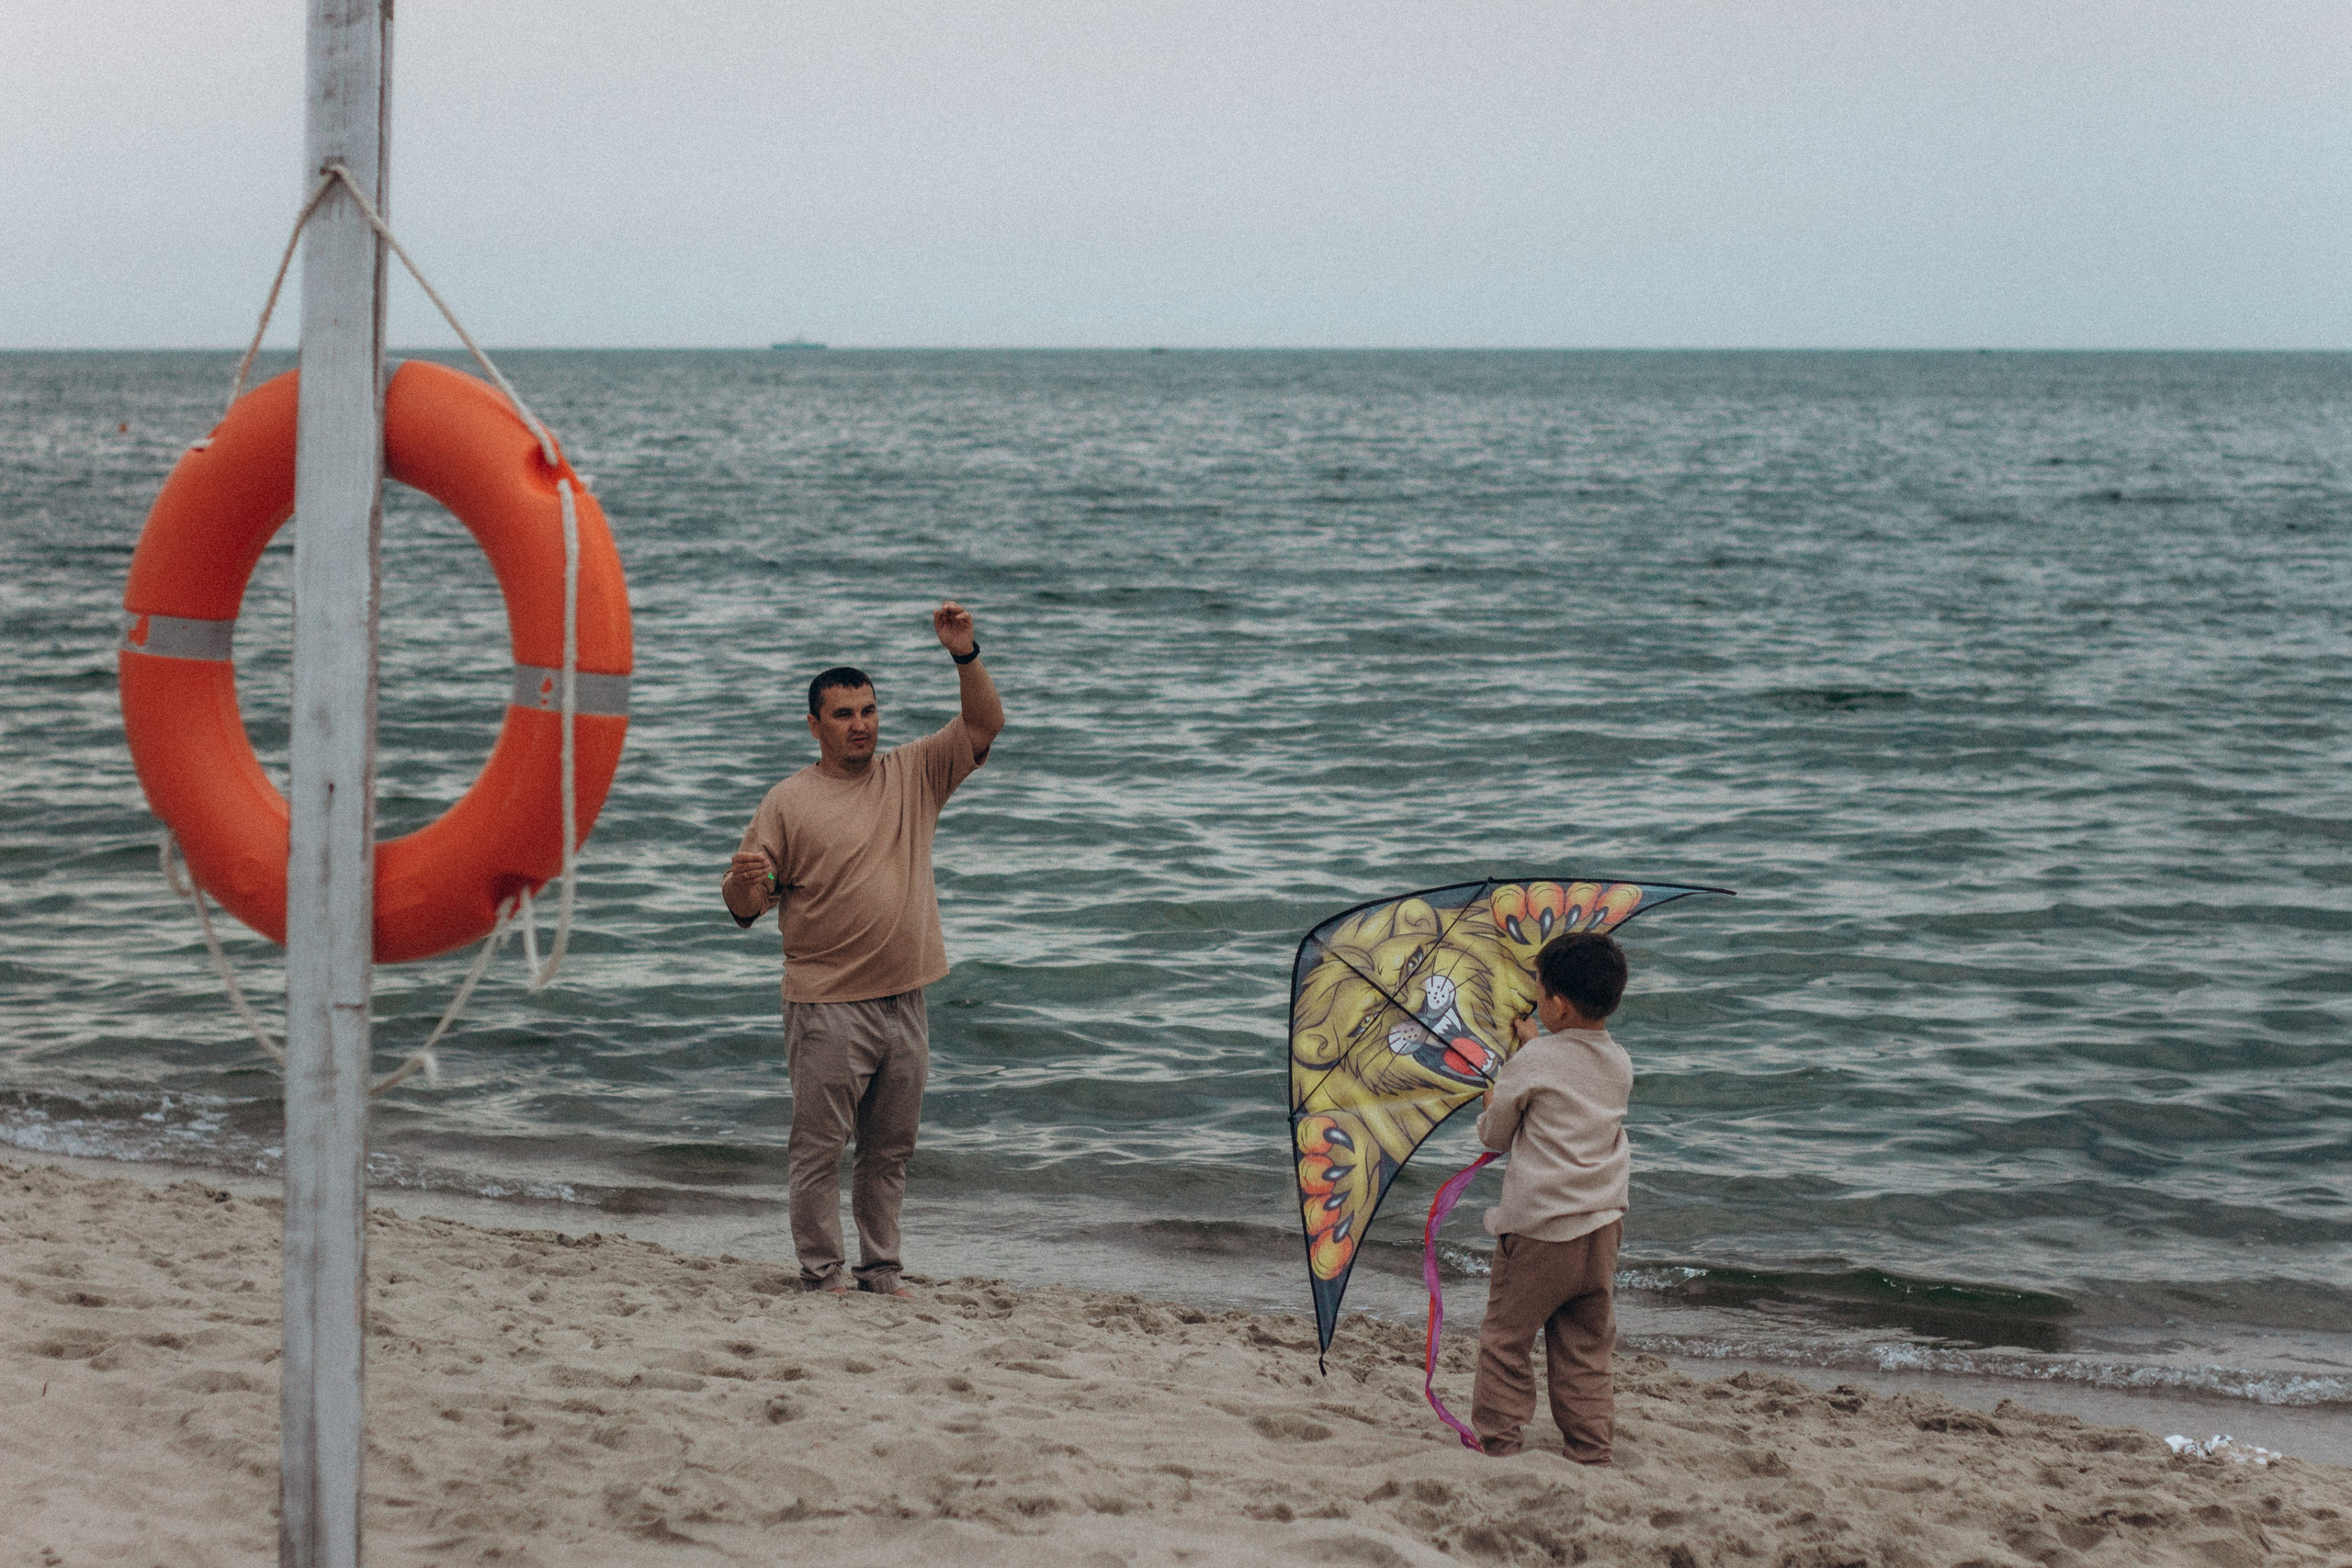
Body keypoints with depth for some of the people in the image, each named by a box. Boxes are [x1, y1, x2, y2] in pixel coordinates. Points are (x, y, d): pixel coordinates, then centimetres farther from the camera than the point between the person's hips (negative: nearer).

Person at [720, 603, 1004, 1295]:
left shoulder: (913, 775, 8)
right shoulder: (788, 803, -3)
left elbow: (984, 724, 3)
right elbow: (746, 905, -3)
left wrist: (964, 654, -11)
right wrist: (743, 882, -26)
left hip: (903, 1002, 4)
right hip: (828, 1005, -4)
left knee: (890, 1153, 11)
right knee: (821, 1149, -2)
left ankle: (881, 1274, 20)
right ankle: (821, 1278, 6)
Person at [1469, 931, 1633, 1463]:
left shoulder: (1533, 1062, -11)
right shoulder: (1619, 1064, 6)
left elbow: (1495, 1135, 1)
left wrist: (1491, 1105, 22)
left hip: (1538, 1231, -6)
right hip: (1601, 1228, 6)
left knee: (1506, 1339, 6)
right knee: (1585, 1349, 12)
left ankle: (1495, 1439, 9)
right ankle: (1591, 1449, 13)